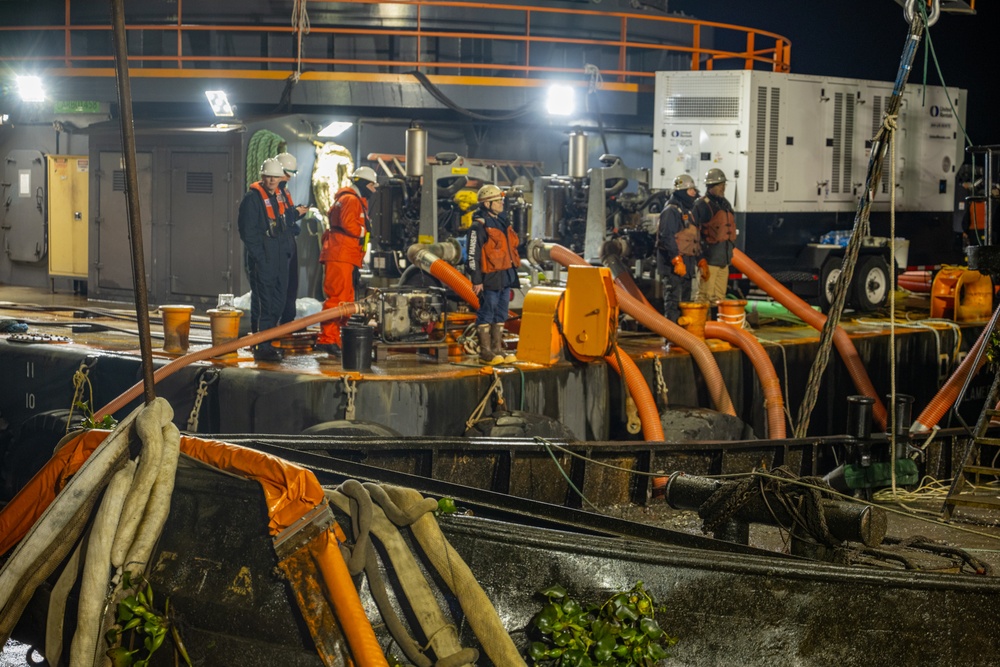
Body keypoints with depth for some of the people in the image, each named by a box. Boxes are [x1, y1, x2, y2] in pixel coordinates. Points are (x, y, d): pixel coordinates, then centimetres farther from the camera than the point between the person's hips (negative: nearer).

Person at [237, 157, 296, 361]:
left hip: (278, 258, 8)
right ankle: (261, 348, -4)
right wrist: (258, 256, -17)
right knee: (263, 302, -7)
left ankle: (267, 342, 22)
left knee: (278, 302, 11)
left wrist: (286, 251, 13)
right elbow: (247, 230, -14)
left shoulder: (278, 197, 15)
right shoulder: (252, 197, -10)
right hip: (261, 259, -8)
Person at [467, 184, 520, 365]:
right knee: (486, 314, -3)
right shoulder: (479, 226, -12)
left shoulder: (502, 221, 16)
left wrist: (512, 274, 21)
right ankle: (485, 353, 1)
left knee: (501, 315, 12)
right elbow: (473, 254, -14)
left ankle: (497, 349, 19)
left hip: (506, 276, 9)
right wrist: (476, 280, -17)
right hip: (490, 278, -9)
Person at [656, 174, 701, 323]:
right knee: (673, 301, -13)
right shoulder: (671, 211, -11)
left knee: (685, 302, 12)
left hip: (686, 266, 10)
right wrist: (677, 260, -26)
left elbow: (695, 239, 25)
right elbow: (667, 238, -21)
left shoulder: (687, 212, 20)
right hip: (672, 266, -10)